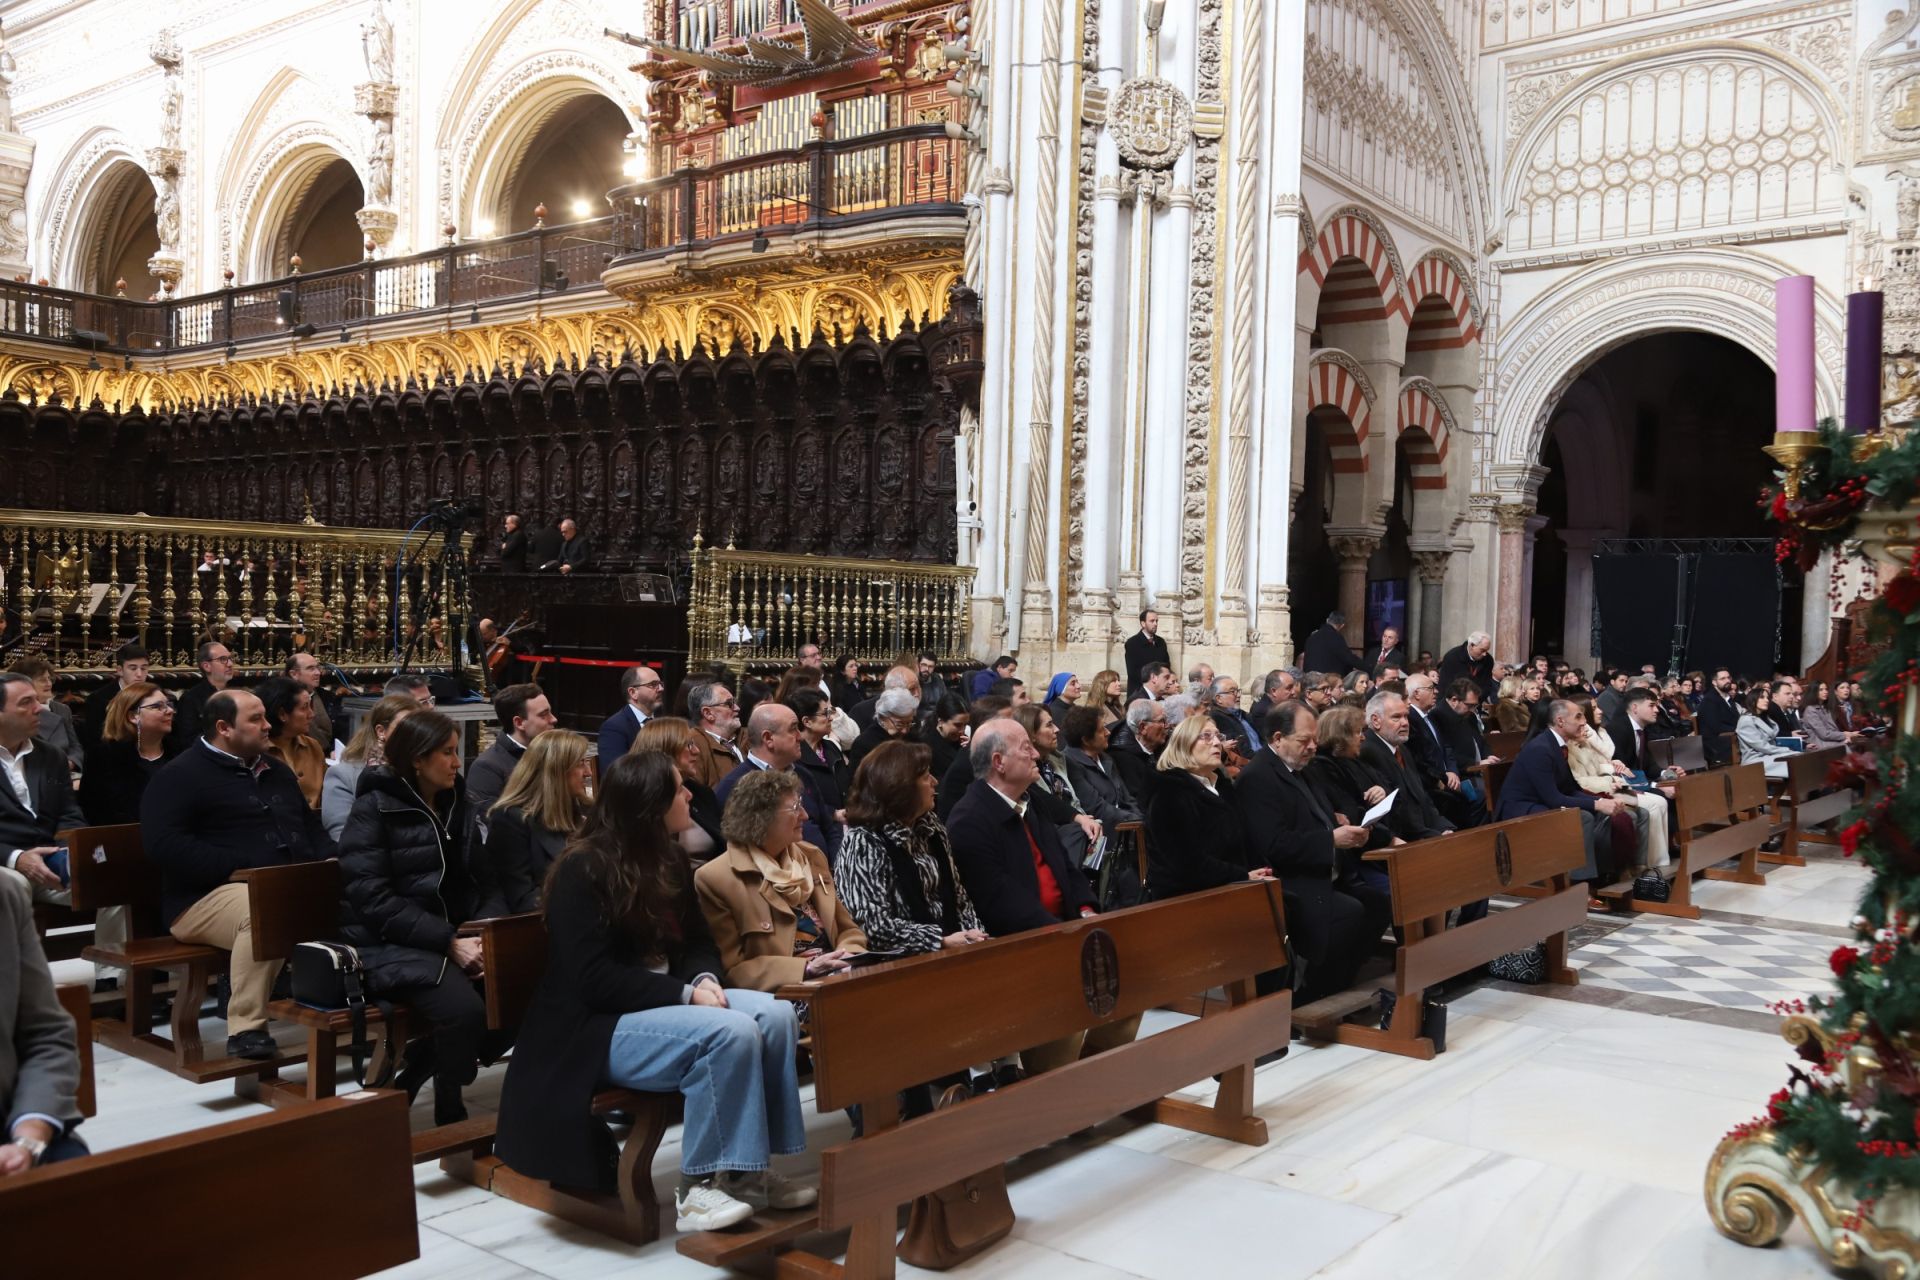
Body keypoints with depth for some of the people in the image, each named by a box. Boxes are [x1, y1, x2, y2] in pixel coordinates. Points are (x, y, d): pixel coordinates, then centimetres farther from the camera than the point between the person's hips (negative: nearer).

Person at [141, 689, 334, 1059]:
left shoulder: (275, 770, 22)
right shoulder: (181, 775, -2)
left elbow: (310, 825, 30)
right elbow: (163, 845, -15)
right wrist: (239, 868, -22)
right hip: (212, 895, -7)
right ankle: (246, 1030, -30)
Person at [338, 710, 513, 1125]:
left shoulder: (455, 802, 12)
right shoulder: (374, 808, -8)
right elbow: (374, 900, -16)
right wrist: (450, 942, -22)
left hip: (452, 938, 7)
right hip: (392, 946, -6)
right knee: (464, 1009, -32)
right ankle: (450, 1116, -9)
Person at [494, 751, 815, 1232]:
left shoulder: (668, 860, 10)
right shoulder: (583, 870, -14)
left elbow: (697, 942, 12)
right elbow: (594, 979, -20)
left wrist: (705, 980, -12)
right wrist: (686, 994, -24)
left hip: (663, 1004, 8)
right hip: (596, 1028, -8)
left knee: (776, 1016, -18)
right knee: (731, 1033, -32)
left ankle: (748, 1168, -13)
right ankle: (700, 1186, -21)